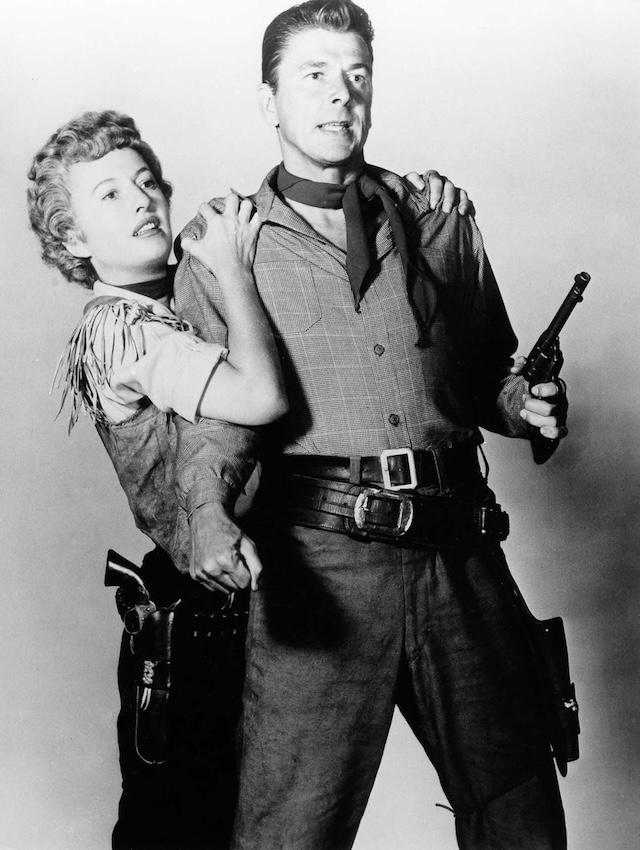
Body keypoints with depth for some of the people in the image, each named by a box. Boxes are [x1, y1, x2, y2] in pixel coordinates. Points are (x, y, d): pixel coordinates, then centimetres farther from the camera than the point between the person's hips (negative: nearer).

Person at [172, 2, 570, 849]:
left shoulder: (441, 222, 18)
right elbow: (218, 402, 2)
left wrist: (525, 402, 0)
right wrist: (210, 508, -17)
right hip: (319, 548, -2)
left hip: (458, 540, 3)